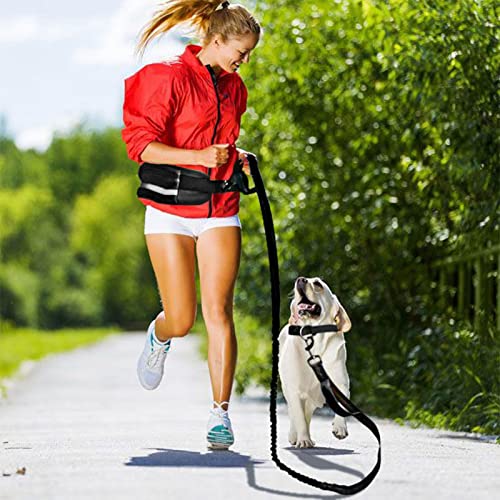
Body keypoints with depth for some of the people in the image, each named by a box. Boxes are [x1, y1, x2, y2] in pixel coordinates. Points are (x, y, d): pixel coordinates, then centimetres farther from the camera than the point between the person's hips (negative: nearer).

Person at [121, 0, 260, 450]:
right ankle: (158, 337, 35)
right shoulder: (170, 78, -8)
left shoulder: (233, 87, 12)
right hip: (171, 212, -4)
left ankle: (221, 413, -5)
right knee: (181, 321, -3)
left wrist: (236, 156, 7)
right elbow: (140, 144, -14)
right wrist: (199, 156, -24)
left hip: (220, 213, 4)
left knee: (219, 312, -8)